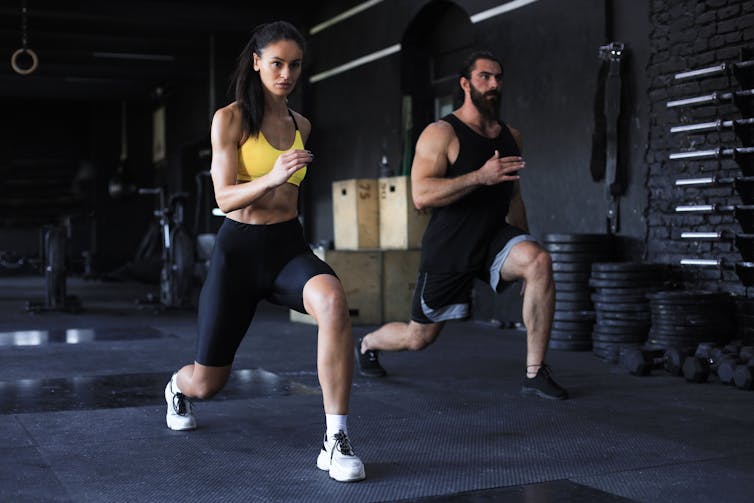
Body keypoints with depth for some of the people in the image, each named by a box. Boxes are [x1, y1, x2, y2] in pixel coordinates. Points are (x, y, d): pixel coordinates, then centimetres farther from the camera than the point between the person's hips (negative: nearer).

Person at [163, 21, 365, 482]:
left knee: (333, 301, -36)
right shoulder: (230, 120, -6)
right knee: (207, 383, 8)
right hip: (239, 248, -2)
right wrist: (271, 177, -29)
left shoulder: (301, 125, 9)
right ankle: (178, 387, 50)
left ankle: (337, 442, -31)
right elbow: (225, 197, -14)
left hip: (289, 245, 3)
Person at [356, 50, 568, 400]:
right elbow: (421, 195, -24)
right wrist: (481, 177, -32)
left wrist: (522, 249, 18)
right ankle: (368, 344, 46)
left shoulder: (511, 137, 8)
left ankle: (535, 374, -21)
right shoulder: (441, 134, -11)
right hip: (449, 247, -4)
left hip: (494, 237, 4)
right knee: (418, 338, 9)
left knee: (540, 261, -29)